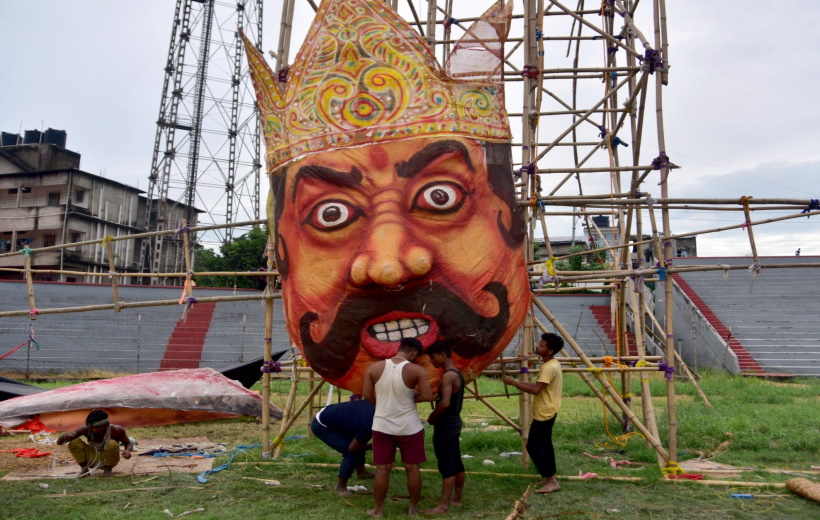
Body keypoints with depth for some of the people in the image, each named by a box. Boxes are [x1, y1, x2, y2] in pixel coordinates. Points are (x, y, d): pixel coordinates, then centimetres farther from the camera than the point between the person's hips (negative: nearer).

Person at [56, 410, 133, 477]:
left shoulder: (116, 430, -24)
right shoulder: (86, 430, -20)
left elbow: (128, 444, -8)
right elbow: (59, 442, -18)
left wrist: (127, 450, -33)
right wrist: (65, 436, -43)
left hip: (108, 460, -1)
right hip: (92, 460, 1)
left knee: (112, 444, -33)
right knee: (74, 442, -21)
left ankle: (108, 469, -5)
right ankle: (84, 468, -1)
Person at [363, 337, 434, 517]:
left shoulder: (374, 368, -4)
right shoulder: (416, 370, -12)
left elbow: (367, 396, 1)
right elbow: (428, 396, -15)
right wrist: (412, 396, 4)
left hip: (382, 425, 2)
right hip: (409, 426, -2)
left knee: (382, 469, 10)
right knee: (412, 468, 12)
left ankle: (379, 509, 17)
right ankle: (413, 508, 21)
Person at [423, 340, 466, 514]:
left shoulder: (448, 375, -19)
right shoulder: (457, 374, 12)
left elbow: (445, 403, -27)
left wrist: (431, 417, -12)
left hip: (446, 423, -10)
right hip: (454, 420, 10)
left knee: (446, 465, -7)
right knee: (456, 462, 16)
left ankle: (443, 506, -4)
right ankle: (457, 498, 26)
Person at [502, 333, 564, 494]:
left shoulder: (549, 367, -23)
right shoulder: (552, 364, 9)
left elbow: (536, 390, -30)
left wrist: (513, 382, -24)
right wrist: (520, 383, 8)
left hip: (544, 413, -11)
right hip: (547, 412, 11)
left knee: (534, 446, -6)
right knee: (544, 444, 17)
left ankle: (551, 481, -2)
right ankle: (550, 479, 24)